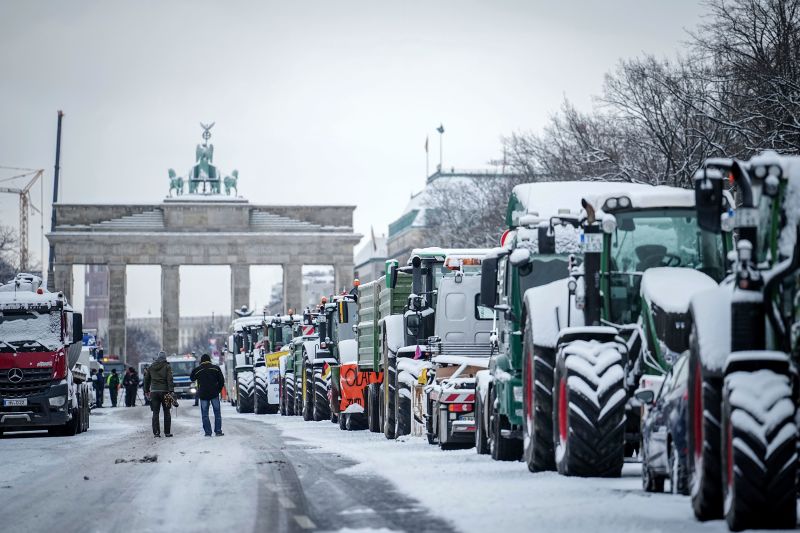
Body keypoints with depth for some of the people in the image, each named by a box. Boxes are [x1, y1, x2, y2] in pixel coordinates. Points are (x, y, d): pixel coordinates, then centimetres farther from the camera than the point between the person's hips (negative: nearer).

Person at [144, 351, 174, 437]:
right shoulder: (167, 366, -3)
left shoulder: (151, 367, 10)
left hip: (154, 391, 3)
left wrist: (146, 391, 24)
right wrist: (171, 390, -15)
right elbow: (169, 379, -12)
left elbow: (146, 379, 15)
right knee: (166, 412, 6)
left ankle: (156, 432, -3)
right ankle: (167, 432, 4)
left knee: (155, 412, 5)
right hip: (164, 391, -3)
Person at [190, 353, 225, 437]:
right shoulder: (216, 368, 2)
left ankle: (208, 432, -1)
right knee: (217, 413, 8)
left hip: (203, 395, 0)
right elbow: (222, 381, 4)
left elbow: (192, 379, 16)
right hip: (214, 394, 0)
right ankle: (218, 431, 5)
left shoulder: (197, 370, 0)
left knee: (205, 414, 5)